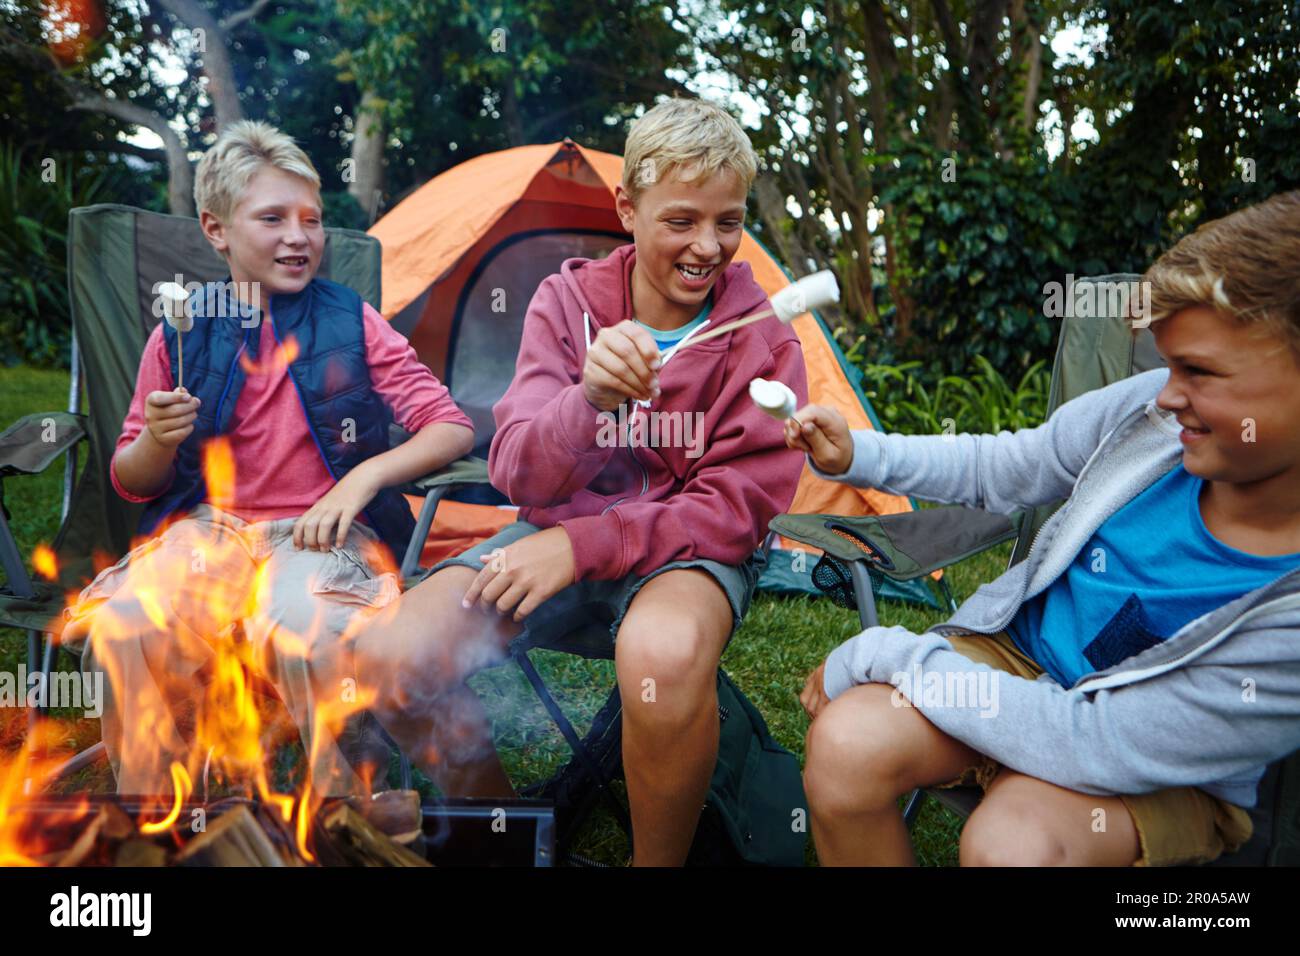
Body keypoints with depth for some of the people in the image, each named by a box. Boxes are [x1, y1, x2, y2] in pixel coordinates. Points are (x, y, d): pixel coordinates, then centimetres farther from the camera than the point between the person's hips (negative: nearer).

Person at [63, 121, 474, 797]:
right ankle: (147, 792, -3)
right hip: (203, 527, 2)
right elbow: (131, 483, 14)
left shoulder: (351, 322, 5)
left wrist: (365, 476, -13)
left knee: (310, 635, -34)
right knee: (126, 629, -29)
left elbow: (453, 427, 2)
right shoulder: (179, 335, 8)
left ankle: (348, 798, -9)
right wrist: (158, 440, -9)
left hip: (319, 533, -2)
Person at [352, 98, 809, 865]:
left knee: (665, 653, -40)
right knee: (391, 656, -19)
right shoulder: (568, 300, -3)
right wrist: (589, 398, -34)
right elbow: (516, 472, -11)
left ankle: (658, 859, -8)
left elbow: (737, 507, -13)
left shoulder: (762, 340, -8)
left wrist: (583, 546, -22)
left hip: (685, 550, -2)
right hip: (562, 535, 3)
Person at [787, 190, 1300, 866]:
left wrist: (882, 654, -26)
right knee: (847, 742, -24)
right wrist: (857, 456, -8)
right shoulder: (1151, 411, -14)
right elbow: (999, 468, 5)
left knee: (1010, 842, -34)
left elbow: (1098, 745, -29)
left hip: (1164, 773, -3)